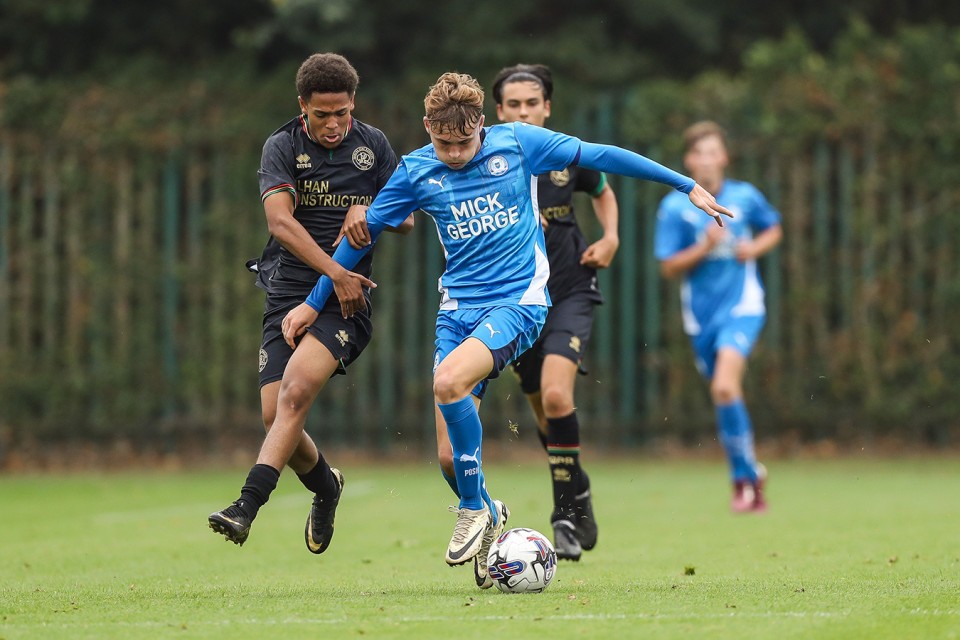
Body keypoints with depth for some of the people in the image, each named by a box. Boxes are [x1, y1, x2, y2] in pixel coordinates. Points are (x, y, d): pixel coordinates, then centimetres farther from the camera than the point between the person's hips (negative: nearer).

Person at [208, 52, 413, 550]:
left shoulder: (373, 146, 6)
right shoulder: (282, 147, 1)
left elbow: (405, 220, 12)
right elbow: (280, 221, -12)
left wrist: (370, 211, -11)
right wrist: (335, 272, -21)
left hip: (346, 302, -2)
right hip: (288, 291, 2)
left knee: (296, 393, -24)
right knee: (274, 416, -5)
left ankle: (246, 507, -32)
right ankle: (326, 487, 27)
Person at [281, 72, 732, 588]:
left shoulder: (518, 143, -4)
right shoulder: (416, 172, 1)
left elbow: (601, 156, 1)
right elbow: (363, 232, 12)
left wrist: (687, 186, 3)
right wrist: (314, 303, 17)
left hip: (518, 300, -3)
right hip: (457, 308, 3)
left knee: (449, 381, -31)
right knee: (449, 455, -6)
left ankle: (474, 507, -11)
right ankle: (488, 517, 25)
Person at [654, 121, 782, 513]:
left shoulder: (745, 197, -1)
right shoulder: (674, 208, -4)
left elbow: (773, 230, 17)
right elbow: (668, 266, -4)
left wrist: (755, 248, -4)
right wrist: (704, 248, -19)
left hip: (741, 306, -2)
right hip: (701, 314, 2)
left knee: (725, 387, -23)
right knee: (724, 395, 9)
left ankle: (743, 477, -11)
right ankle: (752, 474, 30)